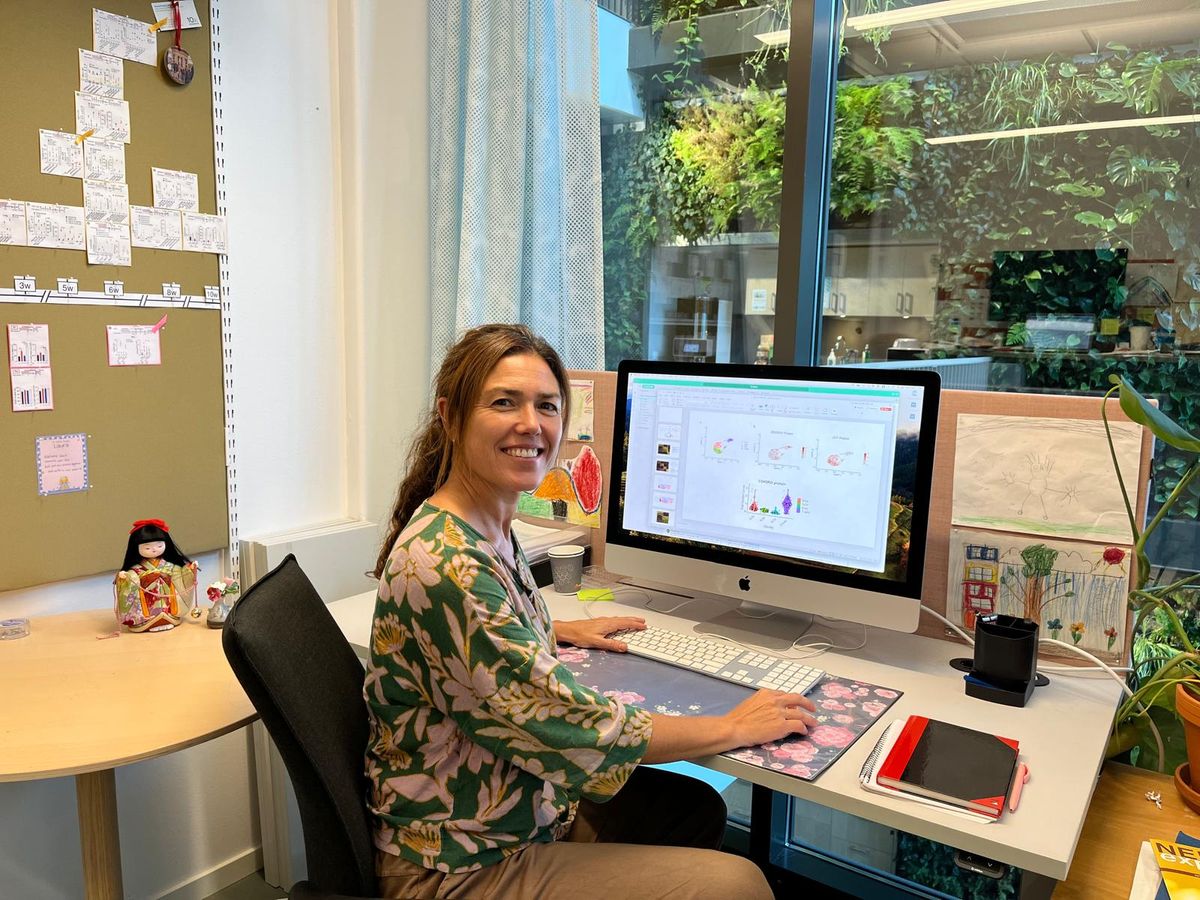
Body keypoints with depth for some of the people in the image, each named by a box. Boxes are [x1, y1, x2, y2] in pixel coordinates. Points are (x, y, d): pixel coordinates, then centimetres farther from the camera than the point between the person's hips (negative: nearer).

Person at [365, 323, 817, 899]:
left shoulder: (489, 528, 1)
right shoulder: (445, 566, -30)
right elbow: (568, 723, -27)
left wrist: (557, 632, 14)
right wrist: (734, 727, -16)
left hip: (526, 803, 9)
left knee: (697, 807, 16)